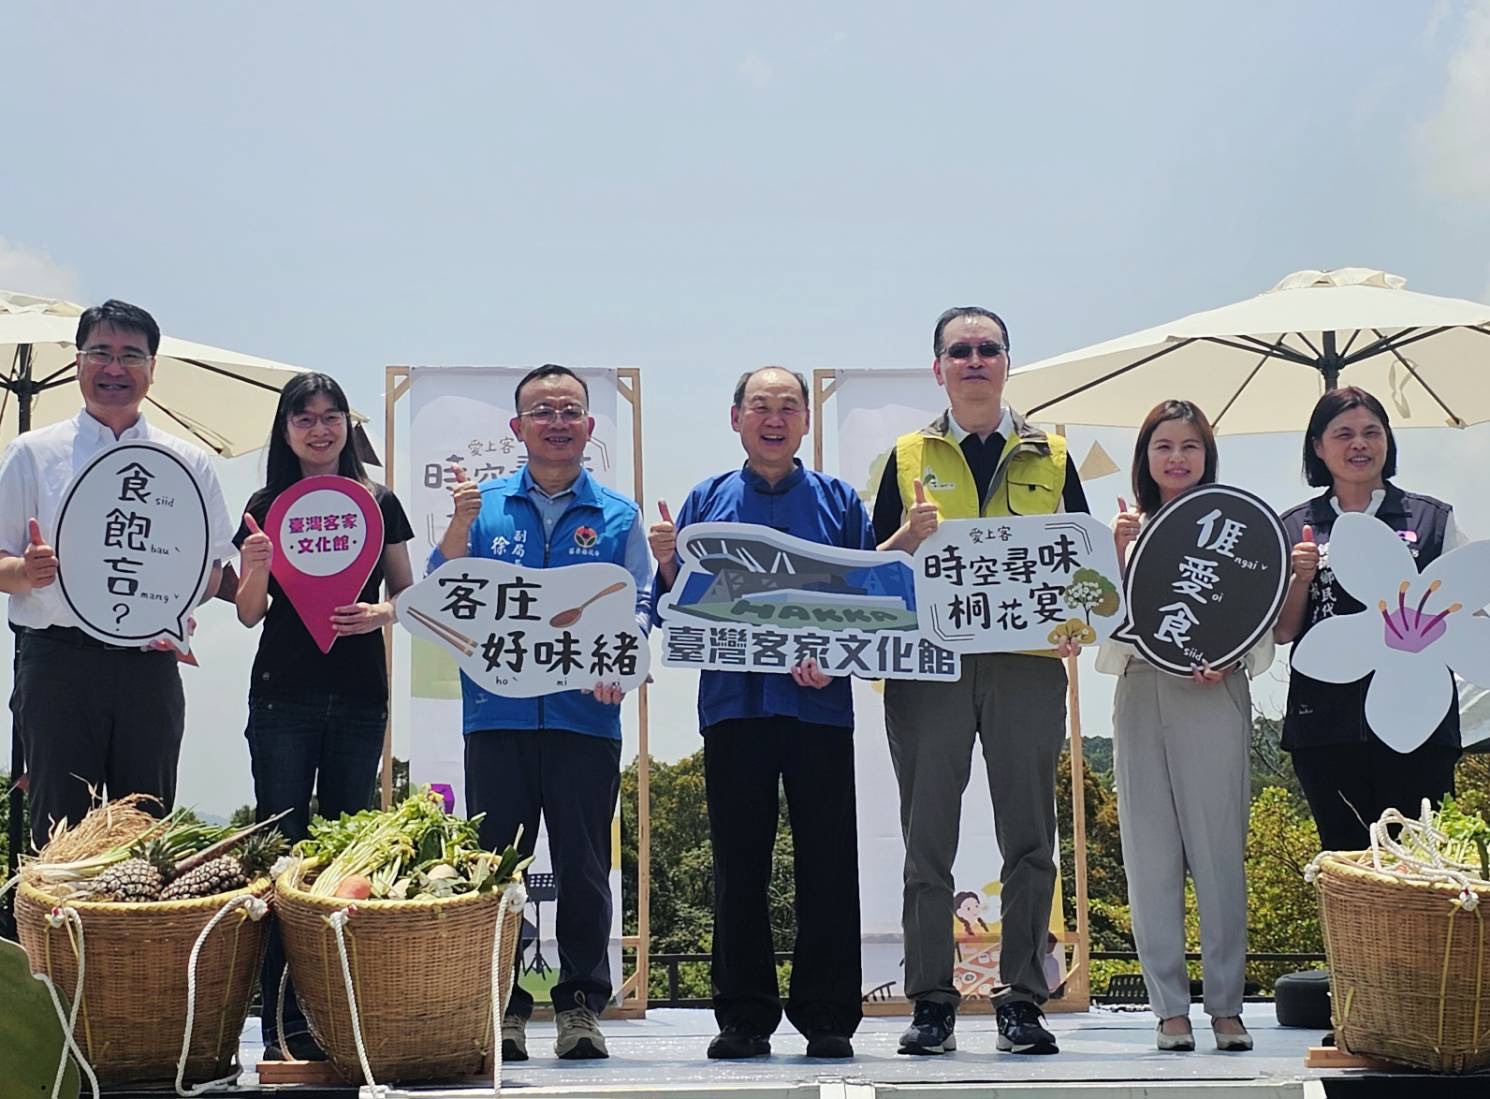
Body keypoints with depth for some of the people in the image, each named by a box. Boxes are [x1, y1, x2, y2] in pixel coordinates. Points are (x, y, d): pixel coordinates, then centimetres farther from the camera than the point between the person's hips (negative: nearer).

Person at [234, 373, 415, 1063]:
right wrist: (255, 570, -15)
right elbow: (250, 615, 5)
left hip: (359, 696, 1)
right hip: (283, 696, -1)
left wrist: (381, 612, -10)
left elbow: (406, 589, 11)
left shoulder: (379, 504, 7)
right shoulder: (265, 507, 6)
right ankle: (284, 1025, -5)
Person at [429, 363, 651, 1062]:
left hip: (585, 714, 0)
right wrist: (461, 525, -10)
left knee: (583, 866, 3)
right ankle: (500, 1006, 9)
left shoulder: (617, 516, 10)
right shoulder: (485, 505, 11)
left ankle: (581, 1004, 12)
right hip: (497, 711, 0)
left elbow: (639, 607, 4)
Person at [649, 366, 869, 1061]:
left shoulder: (838, 502, 10)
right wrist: (667, 562, -10)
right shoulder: (707, 502, 13)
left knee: (827, 864, 0)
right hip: (733, 706, 1)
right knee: (738, 866, 4)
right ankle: (744, 1017, 11)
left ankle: (828, 1016, 8)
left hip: (819, 707, -1)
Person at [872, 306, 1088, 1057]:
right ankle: (932, 1002, 7)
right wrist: (908, 537, -12)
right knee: (927, 840, 1)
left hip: (1026, 664, 0)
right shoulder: (909, 456, 11)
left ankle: (1022, 1001, 7)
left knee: (1028, 838, 0)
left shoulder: (1049, 456, 12)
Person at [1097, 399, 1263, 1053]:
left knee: (1219, 852, -2)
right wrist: (1120, 554, -7)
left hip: (1215, 699, -2)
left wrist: (1229, 660, -15)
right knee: (1151, 856, 2)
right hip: (1142, 696, 2)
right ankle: (1169, 1005, 8)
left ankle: (1226, 1004, 5)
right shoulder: (1125, 530, 11)